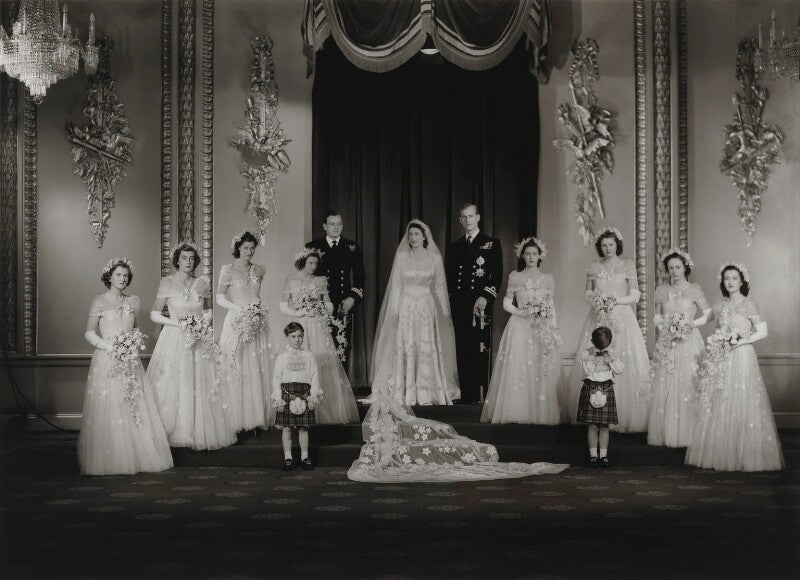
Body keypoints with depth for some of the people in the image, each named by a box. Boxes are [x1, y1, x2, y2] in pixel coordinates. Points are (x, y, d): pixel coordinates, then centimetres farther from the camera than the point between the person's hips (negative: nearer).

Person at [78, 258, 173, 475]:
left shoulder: (133, 301, 13)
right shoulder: (99, 302, 0)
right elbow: (89, 333, -1)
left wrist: (136, 341, 2)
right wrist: (110, 347, -12)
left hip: (130, 362, 4)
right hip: (107, 360, -4)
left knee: (136, 407, 0)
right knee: (108, 409, -6)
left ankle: (138, 457, 5)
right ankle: (108, 460, -1)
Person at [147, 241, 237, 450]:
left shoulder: (203, 283, 5)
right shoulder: (167, 284, -4)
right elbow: (154, 314, -4)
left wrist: (204, 322, -3)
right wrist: (178, 323, -14)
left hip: (200, 342, 3)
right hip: (175, 340, -3)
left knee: (200, 388, 2)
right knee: (173, 387, -3)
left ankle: (200, 432, 12)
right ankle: (173, 433, 6)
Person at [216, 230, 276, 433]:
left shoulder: (258, 270, 13)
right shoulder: (228, 269, 0)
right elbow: (219, 297, -3)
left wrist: (259, 308, 5)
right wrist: (240, 309, -14)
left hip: (257, 325, 4)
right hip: (237, 323, -4)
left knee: (259, 370, 1)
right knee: (238, 371, -5)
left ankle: (259, 416, 6)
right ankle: (239, 418, -1)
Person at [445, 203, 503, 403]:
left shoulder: (492, 243, 5)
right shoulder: (453, 247, 17)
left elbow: (498, 275, -2)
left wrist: (485, 297, -13)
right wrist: (452, 300, 7)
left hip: (481, 304, -4)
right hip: (459, 305, 4)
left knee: (481, 349, -7)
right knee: (463, 350, 3)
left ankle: (481, 394, -6)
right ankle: (467, 395, 6)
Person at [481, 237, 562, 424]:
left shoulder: (548, 278, 9)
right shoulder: (514, 277, 6)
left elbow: (551, 306, 11)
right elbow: (506, 302, 8)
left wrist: (553, 329, 3)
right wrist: (521, 312, -9)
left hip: (542, 329, 1)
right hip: (519, 327, -1)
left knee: (541, 370, -4)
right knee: (516, 367, -6)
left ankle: (539, 413, 0)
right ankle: (516, 412, -3)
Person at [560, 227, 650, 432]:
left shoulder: (628, 266, 5)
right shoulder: (593, 268, 12)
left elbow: (635, 295, 1)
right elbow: (587, 294, 16)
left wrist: (616, 300, -13)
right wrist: (595, 300, -5)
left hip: (621, 318, -2)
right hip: (598, 319, 2)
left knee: (624, 366, -8)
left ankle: (624, 417, -5)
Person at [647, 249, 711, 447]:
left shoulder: (694, 289, 1)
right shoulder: (661, 290, 11)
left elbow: (708, 314, 2)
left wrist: (691, 323, -11)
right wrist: (662, 325, -3)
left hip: (688, 343, -3)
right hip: (666, 344, 3)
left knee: (686, 386, -5)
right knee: (663, 388, 0)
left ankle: (685, 434, 1)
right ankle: (664, 433, 6)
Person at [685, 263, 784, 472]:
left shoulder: (748, 304, -3)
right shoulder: (720, 306, 13)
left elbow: (763, 332, -5)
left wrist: (741, 341, -15)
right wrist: (715, 342, 2)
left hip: (742, 358, -5)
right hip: (722, 361, 6)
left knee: (740, 405, -7)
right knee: (719, 406, 3)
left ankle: (744, 456, -1)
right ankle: (722, 456, 9)